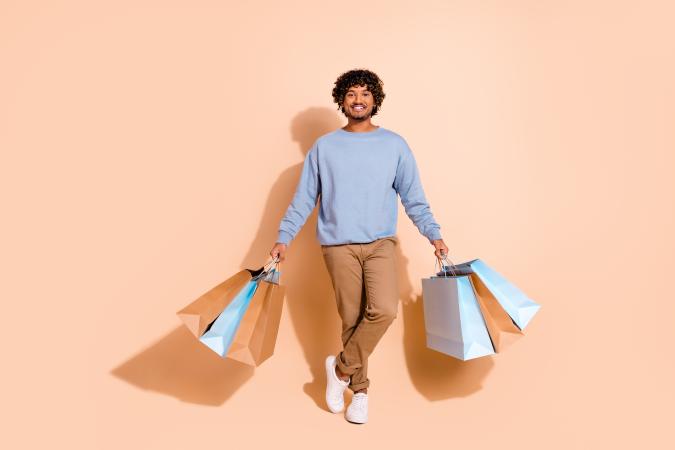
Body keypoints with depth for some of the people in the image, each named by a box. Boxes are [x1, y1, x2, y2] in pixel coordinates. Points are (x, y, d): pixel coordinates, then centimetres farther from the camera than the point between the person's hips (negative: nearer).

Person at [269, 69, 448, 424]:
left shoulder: (394, 145, 6)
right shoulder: (324, 146, 6)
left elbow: (413, 198, 8)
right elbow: (303, 199, 6)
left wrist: (433, 235, 1)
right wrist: (283, 238, 0)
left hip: (380, 243, 0)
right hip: (339, 246, 0)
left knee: (384, 310, -19)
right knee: (352, 319, 3)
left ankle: (340, 368, 5)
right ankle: (360, 389, 24)